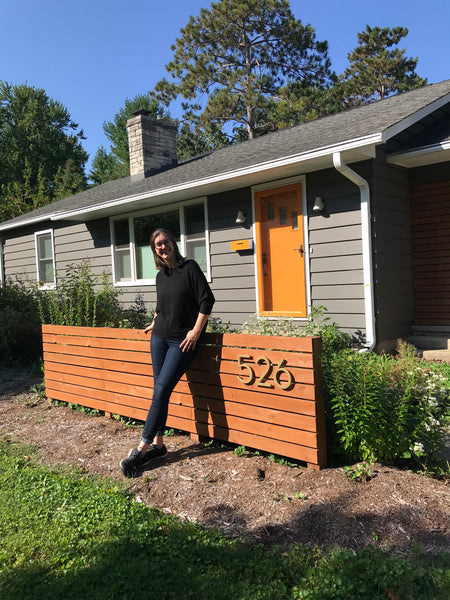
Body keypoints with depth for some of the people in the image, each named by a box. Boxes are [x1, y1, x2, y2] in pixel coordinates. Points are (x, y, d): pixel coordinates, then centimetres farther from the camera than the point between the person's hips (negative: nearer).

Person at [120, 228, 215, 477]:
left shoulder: (190, 267, -7)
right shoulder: (160, 276, 11)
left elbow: (207, 300, -11)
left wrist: (196, 331, -14)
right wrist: (154, 323, 22)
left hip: (183, 341, -6)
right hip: (159, 338, 6)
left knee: (161, 392, -10)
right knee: (159, 392, 6)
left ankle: (141, 449, -5)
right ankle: (157, 444, 16)